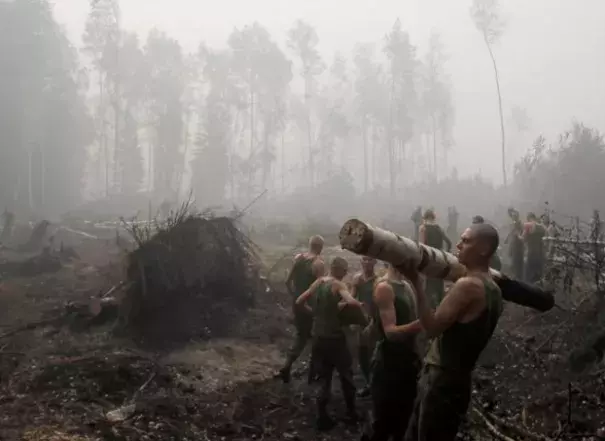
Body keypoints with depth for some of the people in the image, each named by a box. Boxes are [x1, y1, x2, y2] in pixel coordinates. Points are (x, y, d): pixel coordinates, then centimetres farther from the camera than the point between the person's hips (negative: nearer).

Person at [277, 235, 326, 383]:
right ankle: (312, 374, 19)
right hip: (312, 306, -6)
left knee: (301, 336, 20)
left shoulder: (298, 258, 2)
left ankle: (286, 368, 8)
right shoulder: (319, 264, -16)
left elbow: (288, 282, 6)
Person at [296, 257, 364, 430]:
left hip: (318, 337, 5)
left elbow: (299, 302, 10)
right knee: (346, 374, 15)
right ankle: (351, 412, 25)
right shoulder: (338, 284, -12)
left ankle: (322, 417, 12)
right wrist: (361, 305, -10)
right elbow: (351, 302, -30)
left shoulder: (318, 282, 6)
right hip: (334, 338, -5)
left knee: (324, 377, 15)